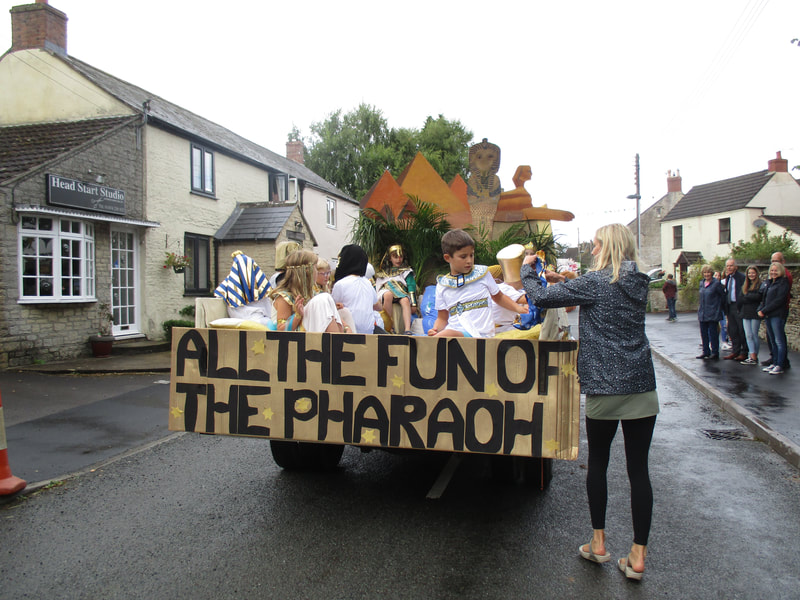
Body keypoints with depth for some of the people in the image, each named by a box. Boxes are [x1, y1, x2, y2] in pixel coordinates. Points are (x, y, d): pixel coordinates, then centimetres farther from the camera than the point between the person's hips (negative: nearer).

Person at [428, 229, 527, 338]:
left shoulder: (482, 273, 10)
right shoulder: (442, 285, 12)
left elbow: (498, 297, 24)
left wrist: (518, 308, 11)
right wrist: (436, 329, -5)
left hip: (480, 334, -3)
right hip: (452, 331, 3)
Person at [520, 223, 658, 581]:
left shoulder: (595, 282, -9)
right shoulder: (639, 282, 10)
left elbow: (541, 298, -8)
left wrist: (526, 270, 9)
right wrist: (566, 282, 24)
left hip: (605, 387, -4)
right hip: (642, 385, 4)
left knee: (598, 463, 14)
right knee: (638, 468, 6)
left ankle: (598, 543, 23)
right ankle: (638, 556, 12)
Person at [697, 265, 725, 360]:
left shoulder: (716, 283, -8)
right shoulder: (701, 283, 11)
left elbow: (723, 295, -2)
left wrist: (718, 307, 0)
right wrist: (700, 307, 15)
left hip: (713, 313, -6)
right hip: (702, 312, 6)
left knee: (713, 333, -1)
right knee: (703, 333, 9)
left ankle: (715, 352, 8)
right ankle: (705, 351, 19)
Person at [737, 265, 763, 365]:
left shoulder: (760, 285, -4)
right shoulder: (745, 285, 16)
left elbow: (758, 297, -17)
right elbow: (740, 299, 10)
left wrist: (746, 296, -6)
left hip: (755, 313, -6)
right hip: (745, 314, 6)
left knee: (754, 335, 0)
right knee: (748, 335, 2)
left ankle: (754, 357, 7)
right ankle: (752, 356, 3)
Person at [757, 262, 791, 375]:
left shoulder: (783, 282, -5)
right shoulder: (770, 283, 18)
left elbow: (779, 300, -14)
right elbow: (765, 298, 19)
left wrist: (764, 310, -14)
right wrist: (760, 309, 1)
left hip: (777, 315, -8)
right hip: (768, 315, 8)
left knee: (779, 341, -7)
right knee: (773, 341, 11)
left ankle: (780, 366, -6)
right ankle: (775, 363, 16)